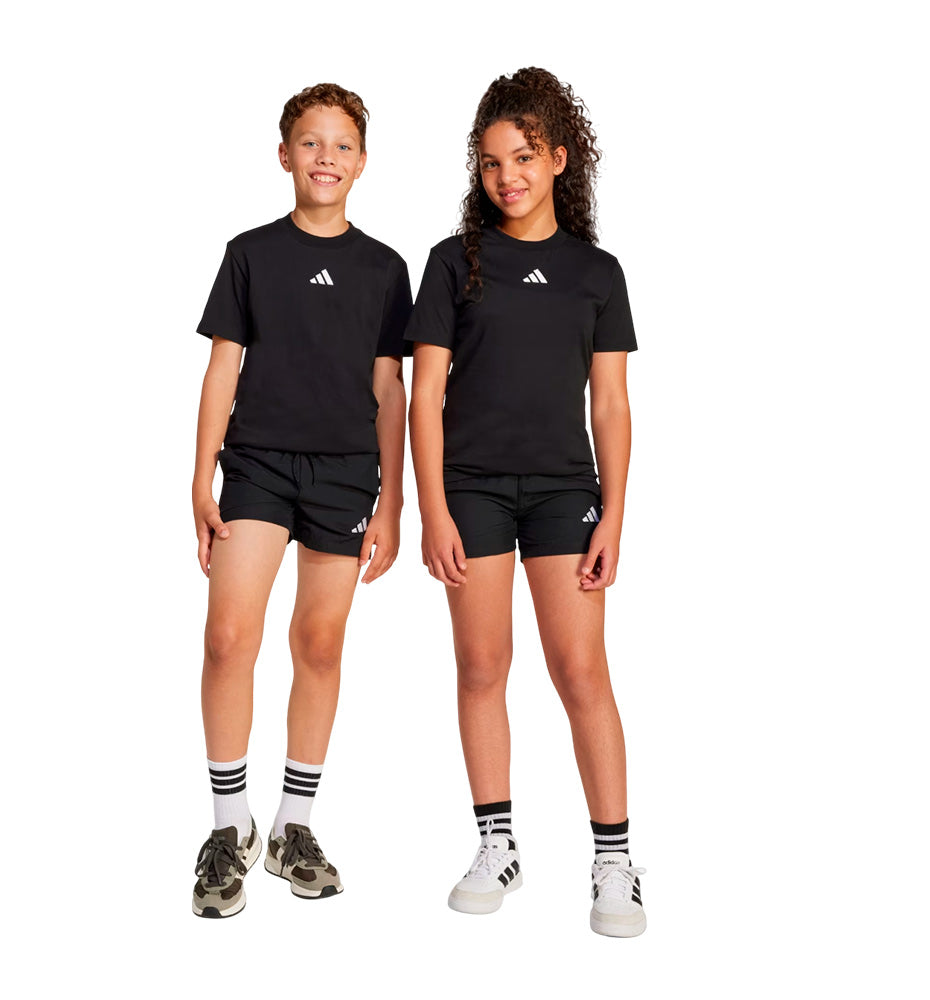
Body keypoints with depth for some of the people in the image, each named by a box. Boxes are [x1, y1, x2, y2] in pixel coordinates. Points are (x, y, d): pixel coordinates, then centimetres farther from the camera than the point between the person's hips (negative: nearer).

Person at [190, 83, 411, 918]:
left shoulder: (383, 268, 9)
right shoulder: (251, 253, 7)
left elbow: (389, 389, 8)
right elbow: (222, 369, 5)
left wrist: (391, 503, 4)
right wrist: (203, 480, -1)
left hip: (347, 471, 1)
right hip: (259, 459, -1)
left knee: (320, 643, 5)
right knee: (229, 636, -13)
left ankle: (295, 827, 19)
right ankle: (231, 829, 3)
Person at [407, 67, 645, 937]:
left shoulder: (596, 272, 8)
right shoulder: (456, 262, 4)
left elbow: (610, 404, 6)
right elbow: (426, 392, 0)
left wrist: (613, 515, -2)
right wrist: (432, 511, -7)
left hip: (563, 486, 0)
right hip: (472, 485, 0)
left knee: (580, 669, -4)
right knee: (482, 666, 4)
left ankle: (613, 861, 6)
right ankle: (497, 847, 18)